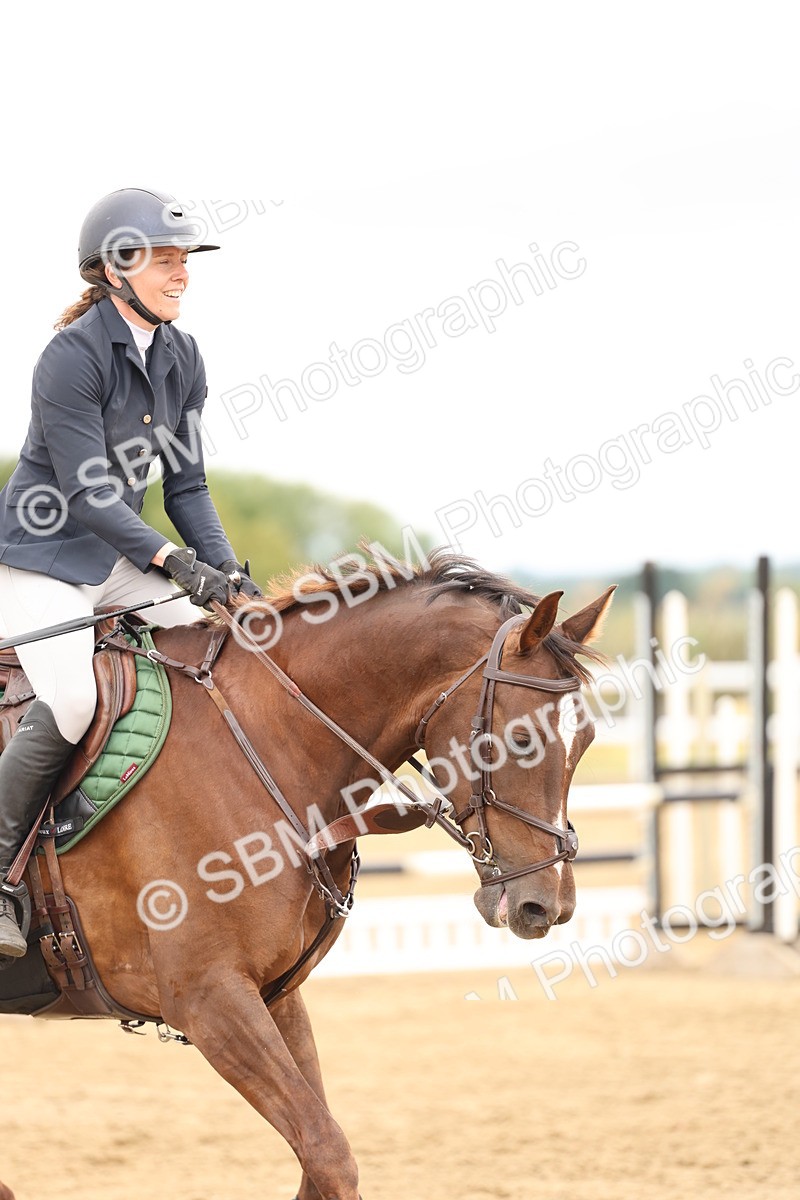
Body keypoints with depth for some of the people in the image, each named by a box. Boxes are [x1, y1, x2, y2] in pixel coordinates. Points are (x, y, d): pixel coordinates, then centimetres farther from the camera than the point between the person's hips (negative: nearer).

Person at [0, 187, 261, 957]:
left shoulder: (181, 357, 4)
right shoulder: (74, 356, -19)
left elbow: (186, 484, 7)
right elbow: (86, 494, -23)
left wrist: (227, 568, -7)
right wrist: (172, 561, -30)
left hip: (119, 555, 8)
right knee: (70, 702, -27)